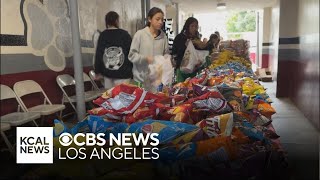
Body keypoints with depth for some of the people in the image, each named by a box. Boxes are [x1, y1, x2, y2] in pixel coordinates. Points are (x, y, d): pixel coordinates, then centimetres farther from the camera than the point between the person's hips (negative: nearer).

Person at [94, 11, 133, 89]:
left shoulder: (102, 35, 2)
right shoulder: (124, 34, -5)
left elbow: (98, 54, 4)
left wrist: (98, 71, 12)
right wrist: (132, 70, 6)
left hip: (107, 72, 4)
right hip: (123, 73, -3)